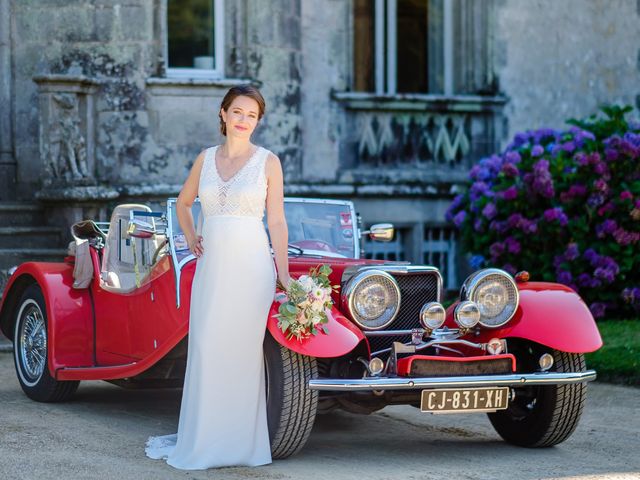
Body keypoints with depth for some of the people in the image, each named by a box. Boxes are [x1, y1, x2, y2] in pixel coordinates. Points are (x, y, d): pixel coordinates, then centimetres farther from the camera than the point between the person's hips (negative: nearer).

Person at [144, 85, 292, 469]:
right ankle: (200, 440, 11)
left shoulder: (268, 161, 2)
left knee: (242, 350, -2)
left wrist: (283, 273, -5)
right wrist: (190, 238, 11)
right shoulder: (206, 158, 11)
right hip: (211, 265, 3)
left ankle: (239, 441, 6)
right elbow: (183, 203, 27)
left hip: (251, 266, -3)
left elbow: (277, 221, 0)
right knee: (205, 350, 2)